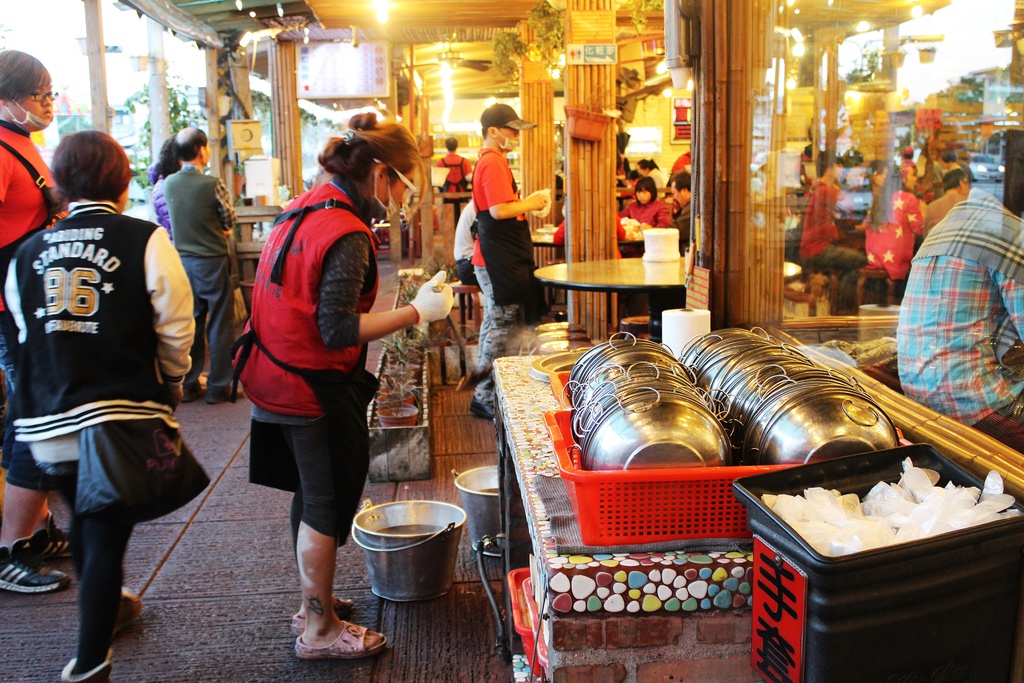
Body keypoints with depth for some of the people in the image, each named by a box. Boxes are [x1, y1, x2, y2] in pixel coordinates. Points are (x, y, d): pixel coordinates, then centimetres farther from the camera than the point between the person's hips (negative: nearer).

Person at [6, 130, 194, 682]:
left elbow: (26, 333, 12)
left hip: (47, 421, 5)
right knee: (106, 536, 4)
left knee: (83, 520, 25)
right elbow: (174, 330, -8)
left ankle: (107, 607, 49)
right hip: (122, 418, -5)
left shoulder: (27, 253, 3)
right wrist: (171, 384, 11)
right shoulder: (144, 240, -10)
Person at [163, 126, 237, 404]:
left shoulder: (168, 184, -1)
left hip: (182, 260, 5)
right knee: (219, 326, 4)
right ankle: (218, 387, 8)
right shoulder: (213, 184, -15)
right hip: (212, 260, -5)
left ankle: (188, 385, 18)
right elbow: (229, 221, -3)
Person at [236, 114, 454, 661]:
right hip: (315, 389, -9)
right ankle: (319, 632, 21)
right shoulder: (346, 234, -22)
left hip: (276, 379, 9)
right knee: (325, 509, 6)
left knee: (311, 498, 22)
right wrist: (417, 312, -20)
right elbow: (337, 331, -26)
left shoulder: (303, 208, 7)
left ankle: (312, 602, 38)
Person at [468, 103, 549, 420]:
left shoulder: (490, 160, 18)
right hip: (501, 260, -11)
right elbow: (499, 210, -25)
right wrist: (531, 203, -11)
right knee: (505, 327, -7)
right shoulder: (493, 162, -15)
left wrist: (528, 203, 11)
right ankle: (485, 397, -1)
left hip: (497, 258, 11)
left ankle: (485, 392, 26)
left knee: (496, 324, 17)